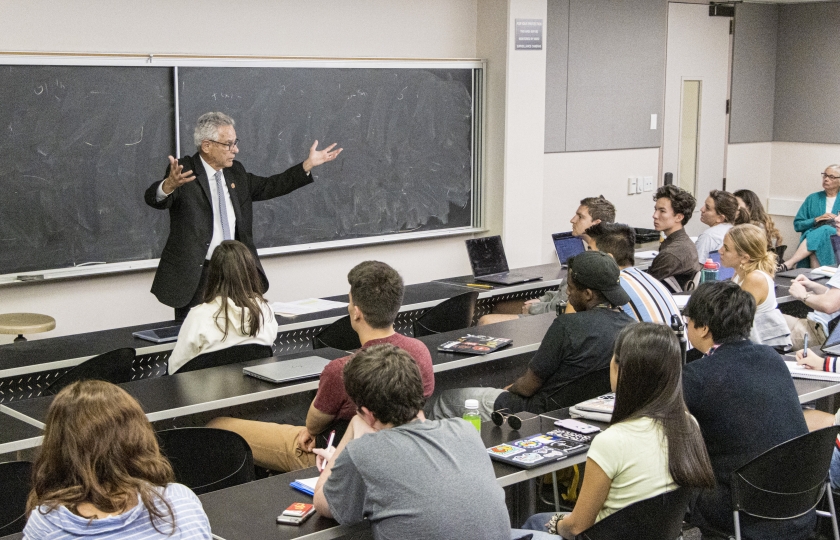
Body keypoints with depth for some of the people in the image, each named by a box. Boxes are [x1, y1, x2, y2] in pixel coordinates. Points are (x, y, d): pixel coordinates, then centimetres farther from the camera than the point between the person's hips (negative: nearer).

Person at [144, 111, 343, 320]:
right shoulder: (184, 171, -10)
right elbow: (154, 198, -25)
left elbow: (268, 187, 21)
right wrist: (170, 184, -50)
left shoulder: (236, 172, 10)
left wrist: (309, 164, 16)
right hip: (195, 277, -6)